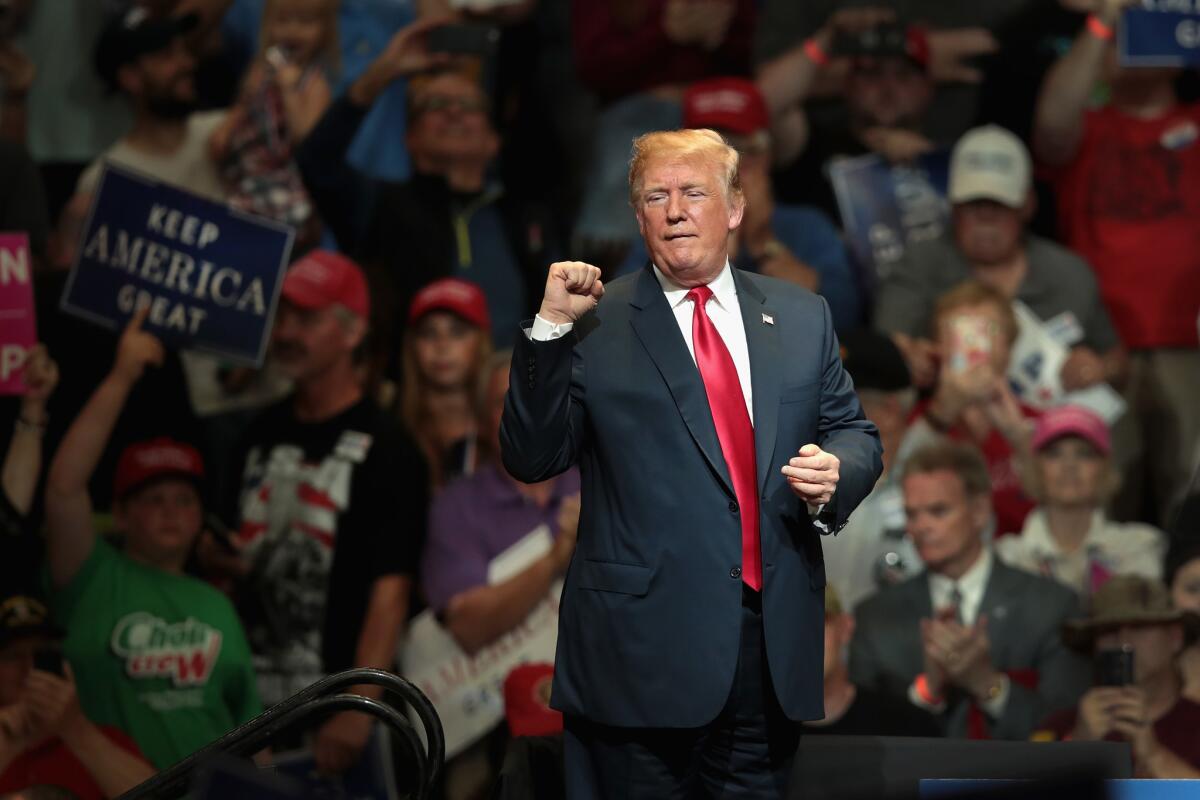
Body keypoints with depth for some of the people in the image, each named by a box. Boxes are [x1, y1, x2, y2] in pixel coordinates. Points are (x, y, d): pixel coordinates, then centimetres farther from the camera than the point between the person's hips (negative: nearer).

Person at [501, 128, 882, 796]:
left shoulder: (802, 317, 12)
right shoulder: (596, 328, 1)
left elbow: (856, 434, 16)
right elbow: (531, 460, -5)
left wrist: (837, 474, -8)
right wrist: (551, 330, -14)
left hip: (773, 639, 3)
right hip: (644, 638, -3)